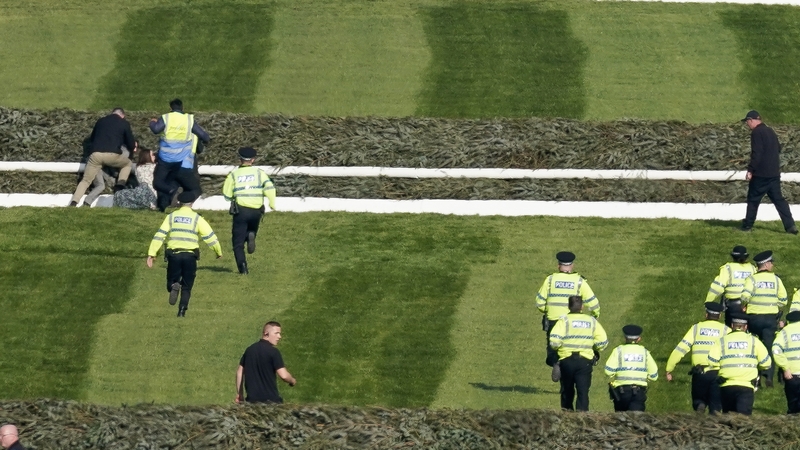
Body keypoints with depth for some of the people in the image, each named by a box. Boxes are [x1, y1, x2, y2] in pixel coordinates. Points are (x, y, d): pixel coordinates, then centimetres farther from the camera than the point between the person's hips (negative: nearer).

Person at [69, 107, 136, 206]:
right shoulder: (124, 123, 14)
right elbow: (132, 145, 18)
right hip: (112, 155, -2)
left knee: (86, 180, 8)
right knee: (127, 164, 27)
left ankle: (74, 203, -10)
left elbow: (92, 138, 35)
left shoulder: (100, 121, 24)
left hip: (95, 154, 2)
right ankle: (120, 185, 6)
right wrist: (132, 148, 41)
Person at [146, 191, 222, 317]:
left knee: (171, 282, 12)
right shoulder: (197, 218, 4)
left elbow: (159, 235, 0)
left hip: (173, 255, 0)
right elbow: (210, 236, 4)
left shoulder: (171, 217, 8)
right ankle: (182, 310, -3)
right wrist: (219, 252, 19)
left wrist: (152, 253, -3)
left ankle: (174, 287, -23)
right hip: (190, 255, 0)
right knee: (186, 287, 12)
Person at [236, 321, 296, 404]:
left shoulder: (249, 350, 10)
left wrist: (239, 394, 20)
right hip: (269, 399, -6)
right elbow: (283, 375, -16)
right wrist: (292, 381, 6)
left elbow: (239, 372, 14)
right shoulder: (273, 352, -10)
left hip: (251, 399, 6)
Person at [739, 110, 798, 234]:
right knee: (778, 198, 7)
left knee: (753, 199, 4)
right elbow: (778, 149, 23)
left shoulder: (756, 133, -13)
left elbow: (756, 154, -20)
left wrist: (750, 170, -17)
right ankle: (790, 225, -1)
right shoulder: (770, 131, 14)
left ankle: (747, 225, 10)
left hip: (761, 173, -8)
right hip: (774, 173, 8)